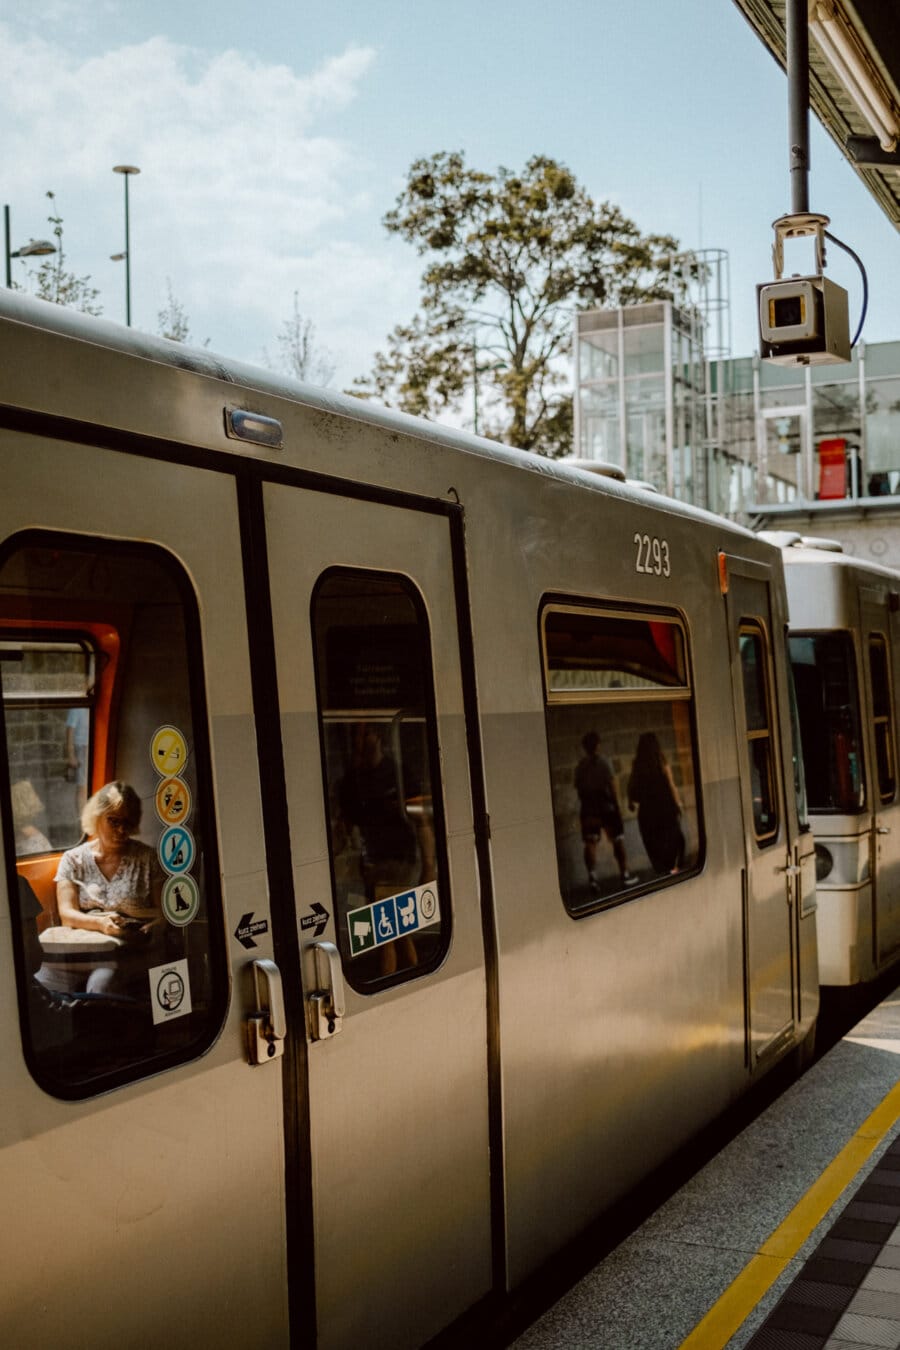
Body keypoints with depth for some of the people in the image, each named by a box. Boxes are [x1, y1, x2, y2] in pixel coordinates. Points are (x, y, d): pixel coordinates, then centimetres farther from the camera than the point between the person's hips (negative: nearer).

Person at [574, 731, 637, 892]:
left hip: (588, 808, 2)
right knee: (618, 840, 9)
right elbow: (611, 785, -10)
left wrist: (586, 803, 12)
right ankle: (625, 875, 12)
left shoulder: (580, 766, 3)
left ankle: (592, 874, -18)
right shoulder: (603, 762, -6)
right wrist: (616, 805, -6)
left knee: (590, 842, 0)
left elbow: (578, 789, 2)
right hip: (606, 806, -2)